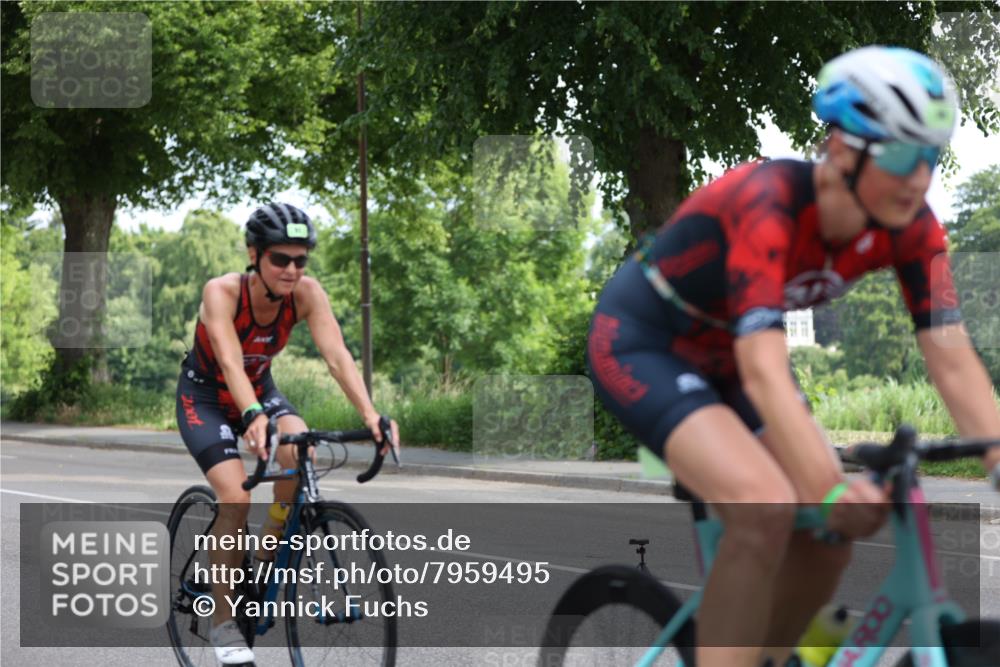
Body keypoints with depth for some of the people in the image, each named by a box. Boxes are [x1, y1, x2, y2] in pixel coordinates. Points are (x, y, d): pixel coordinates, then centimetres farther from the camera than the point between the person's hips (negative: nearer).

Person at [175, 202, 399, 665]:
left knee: (300, 453, -29)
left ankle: (269, 561, -6)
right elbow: (229, 362, -45)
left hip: (258, 388, 3)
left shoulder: (306, 293, -22)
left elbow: (336, 354, -32)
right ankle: (223, 620, -8)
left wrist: (369, 413, -48)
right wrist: (254, 417, -64)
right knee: (235, 498, -24)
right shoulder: (221, 292, -32)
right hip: (205, 396, -3)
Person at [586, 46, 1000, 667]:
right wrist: (832, 487, -51)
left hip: (721, 355, 7)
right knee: (766, 507, -29)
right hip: (641, 342, -7)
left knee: (829, 536, -6)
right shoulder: (770, 203, -34)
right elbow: (763, 372, -42)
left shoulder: (908, 227, -15)